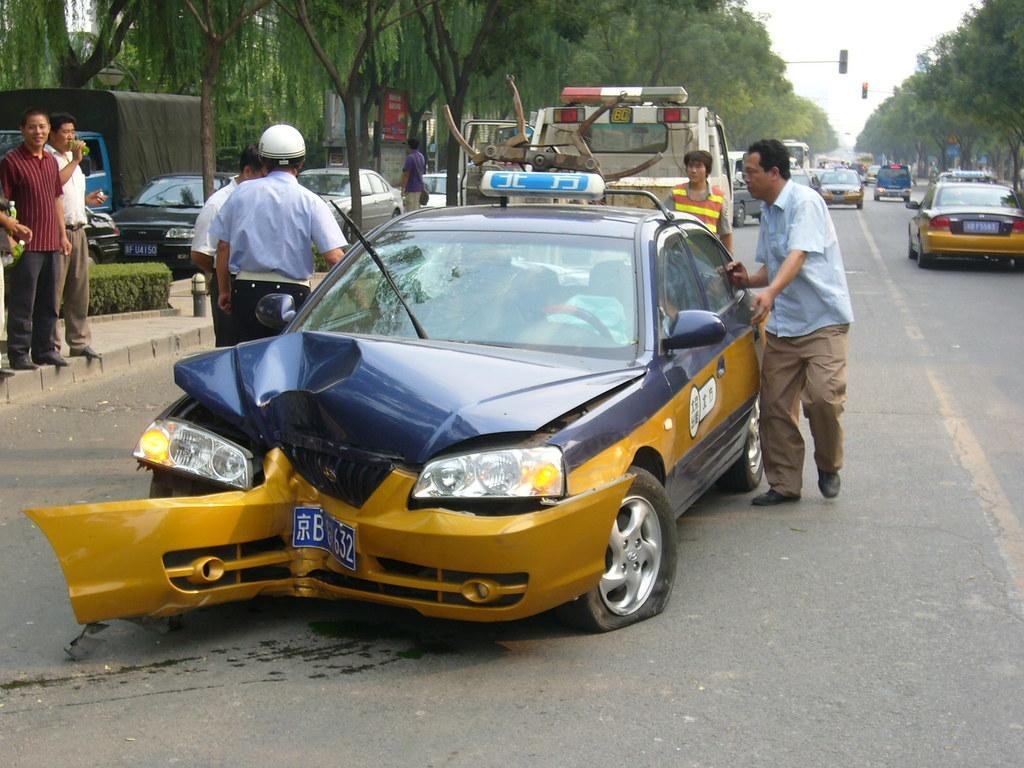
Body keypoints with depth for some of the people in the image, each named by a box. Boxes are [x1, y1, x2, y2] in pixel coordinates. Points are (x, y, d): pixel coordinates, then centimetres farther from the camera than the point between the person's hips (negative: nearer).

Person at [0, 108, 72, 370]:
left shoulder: (50, 160, 14)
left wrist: (63, 235, 17)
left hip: (51, 242, 7)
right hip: (27, 243, -7)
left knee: (49, 303, 13)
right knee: (22, 304, -3)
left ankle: (44, 349, 22)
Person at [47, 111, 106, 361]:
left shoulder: (71, 158, 22)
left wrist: (88, 199, 13)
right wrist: (75, 161, -17)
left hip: (78, 230, 9)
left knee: (79, 292, 10)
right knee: (53, 292, -6)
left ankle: (79, 342, 17)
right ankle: (50, 345, -2)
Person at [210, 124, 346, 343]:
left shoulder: (242, 192, 4)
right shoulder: (310, 201, -3)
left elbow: (223, 246, 7)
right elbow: (334, 256, -12)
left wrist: (224, 290, 17)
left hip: (246, 291, 2)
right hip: (292, 292, -2)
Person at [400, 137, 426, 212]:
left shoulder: (410, 157, -16)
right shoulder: (421, 156, 12)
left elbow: (406, 174, -18)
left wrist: (403, 188, -16)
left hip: (411, 189, -9)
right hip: (419, 187, 9)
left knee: (410, 211, -7)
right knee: (417, 209, 13)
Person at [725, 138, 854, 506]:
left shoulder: (805, 201, -11)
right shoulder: (768, 212, 15)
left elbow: (798, 255, -25)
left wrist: (770, 292, -40)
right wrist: (748, 280, 5)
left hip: (823, 320, -8)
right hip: (782, 324, 8)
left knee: (823, 396, -17)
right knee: (774, 405, 2)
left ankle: (828, 467, 8)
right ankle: (784, 484, 12)